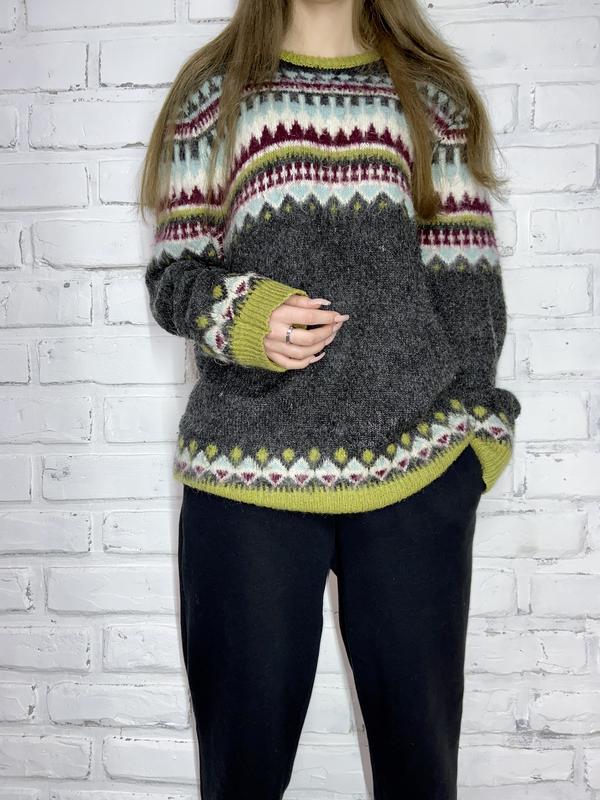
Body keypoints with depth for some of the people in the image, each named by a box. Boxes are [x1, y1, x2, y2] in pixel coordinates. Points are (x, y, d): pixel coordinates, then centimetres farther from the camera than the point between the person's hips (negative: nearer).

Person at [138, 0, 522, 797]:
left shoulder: (435, 96, 13)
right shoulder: (215, 91, 11)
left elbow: (468, 286, 10)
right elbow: (171, 275, 7)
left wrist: (476, 420, 4)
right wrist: (238, 313, -13)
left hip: (415, 467, 1)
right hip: (247, 465, 0)